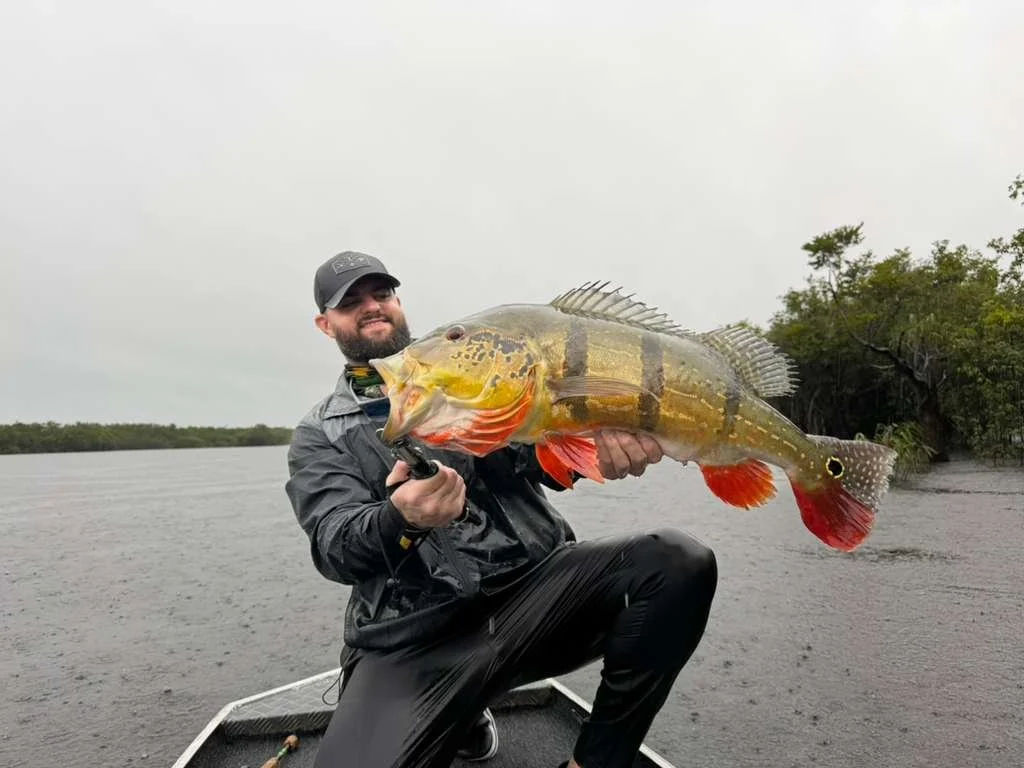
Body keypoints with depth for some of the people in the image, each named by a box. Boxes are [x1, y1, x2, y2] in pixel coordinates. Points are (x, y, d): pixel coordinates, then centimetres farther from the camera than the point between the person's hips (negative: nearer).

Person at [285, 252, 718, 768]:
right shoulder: (319, 436, 9)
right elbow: (334, 546, -6)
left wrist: (605, 443, -23)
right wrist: (400, 519, -29)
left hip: (535, 582, 1)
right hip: (413, 636, 0)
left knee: (679, 564, -19)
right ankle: (461, 717, 11)